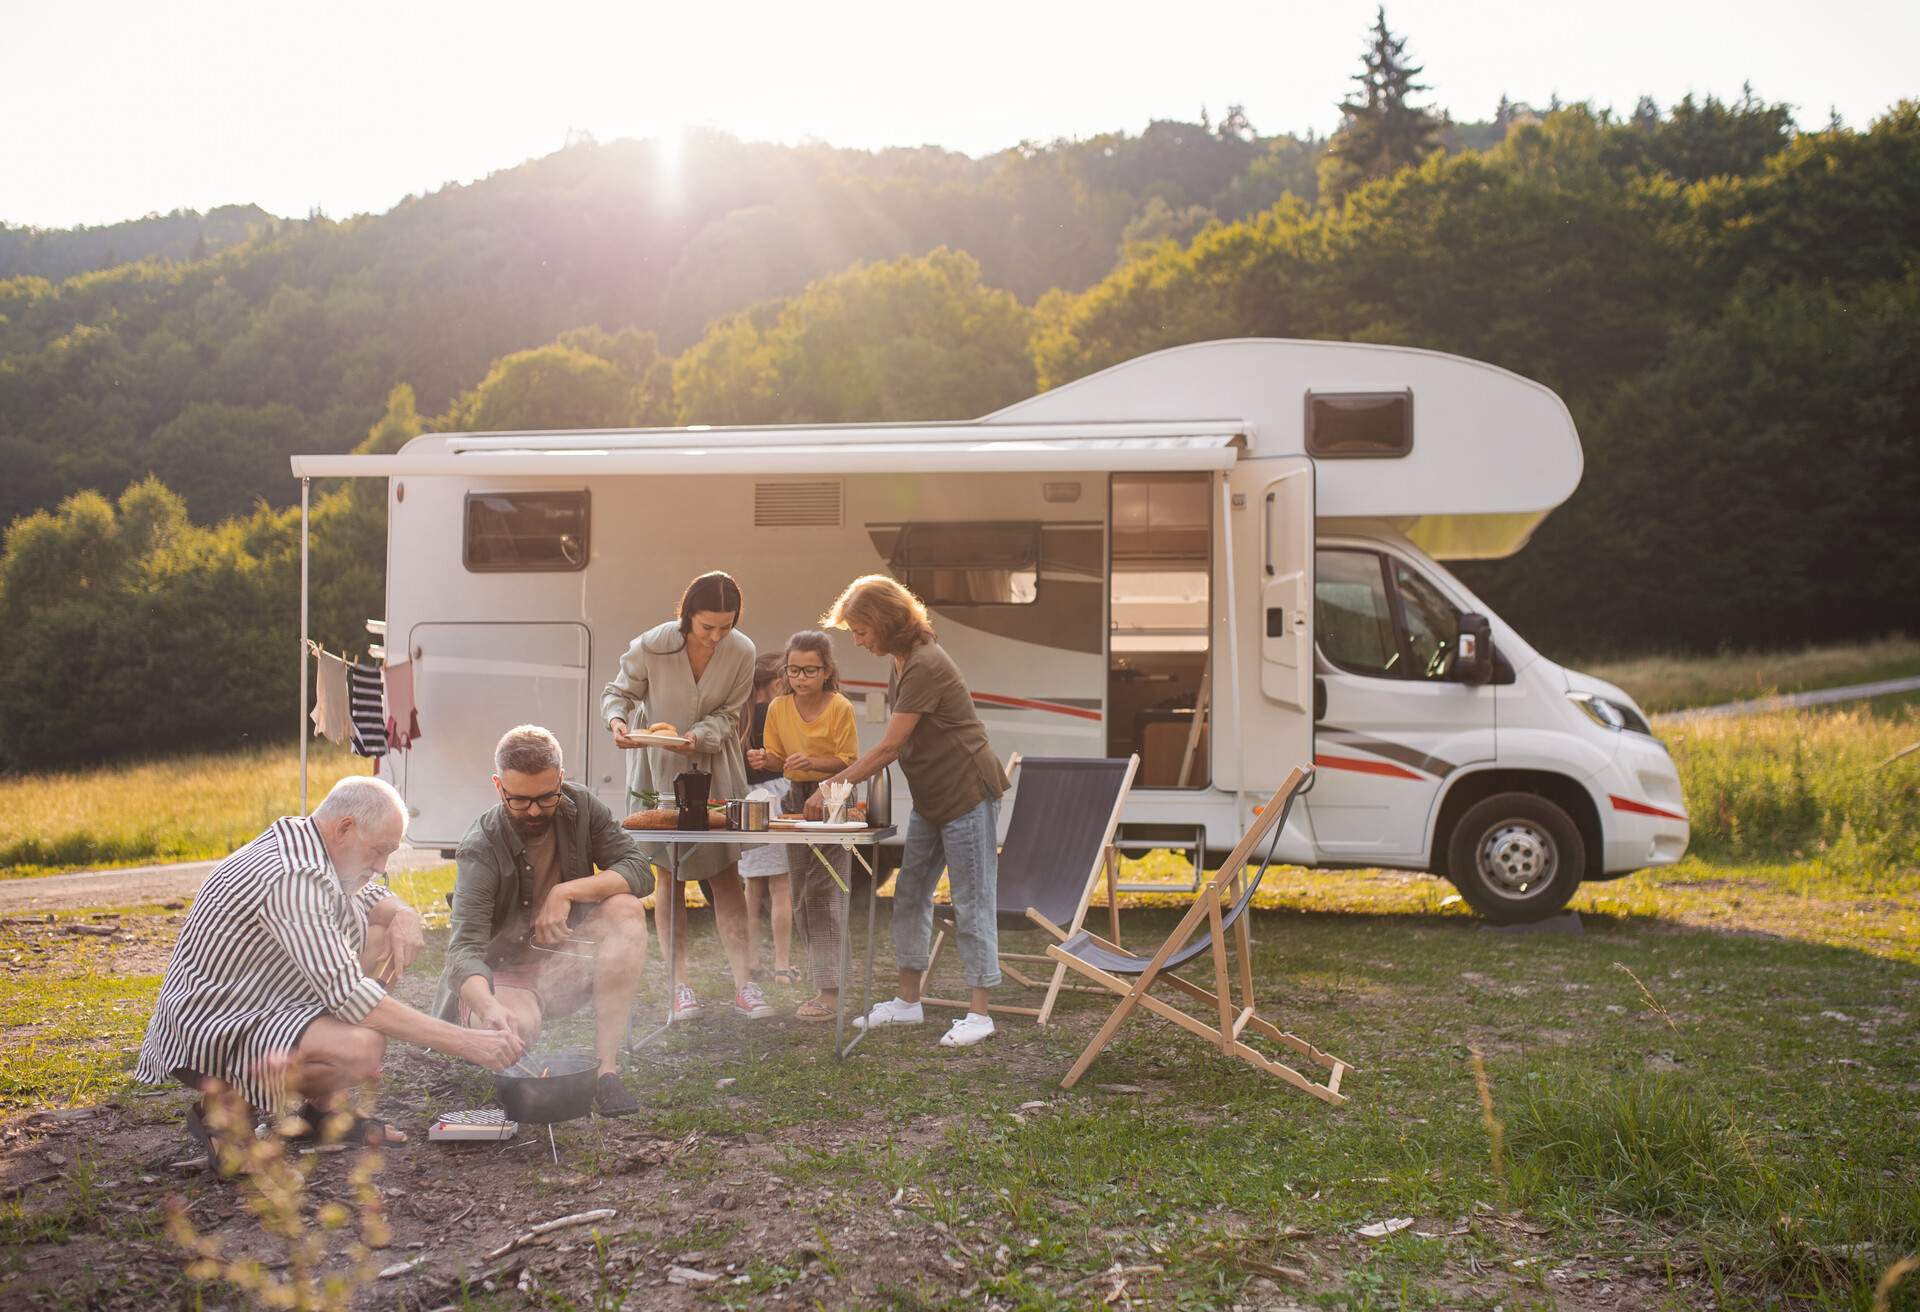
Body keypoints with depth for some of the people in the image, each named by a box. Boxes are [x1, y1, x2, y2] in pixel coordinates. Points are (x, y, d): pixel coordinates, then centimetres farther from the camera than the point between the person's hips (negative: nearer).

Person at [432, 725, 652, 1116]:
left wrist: (566, 892, -24)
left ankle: (607, 1066, -26)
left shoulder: (579, 806, -6)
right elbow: (465, 947, -31)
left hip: (562, 967, 5)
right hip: (499, 976, -5)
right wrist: (489, 1006, -51)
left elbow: (640, 871, -10)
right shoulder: (481, 850, -20)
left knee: (626, 909, -24)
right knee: (517, 1026, -39)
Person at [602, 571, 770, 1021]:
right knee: (669, 875, 4)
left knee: (726, 875, -1)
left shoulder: (742, 652, -15)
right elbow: (619, 692, -6)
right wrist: (617, 721, -28)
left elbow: (729, 715, -5)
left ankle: (742, 984, 2)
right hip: (659, 770, -1)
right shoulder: (650, 647, -21)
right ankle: (680, 984, 11)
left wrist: (699, 736, -25)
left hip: (715, 771, 1)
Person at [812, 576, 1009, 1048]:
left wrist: (833, 787, -16)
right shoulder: (901, 663, 9)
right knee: (909, 896, 12)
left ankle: (978, 1012, 2)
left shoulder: (924, 666, -22)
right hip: (931, 798, 10)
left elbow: (889, 747, -22)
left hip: (967, 795, -10)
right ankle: (907, 1001, 20)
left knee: (971, 903, -4)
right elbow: (897, 746, 11)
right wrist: (843, 777, 3)